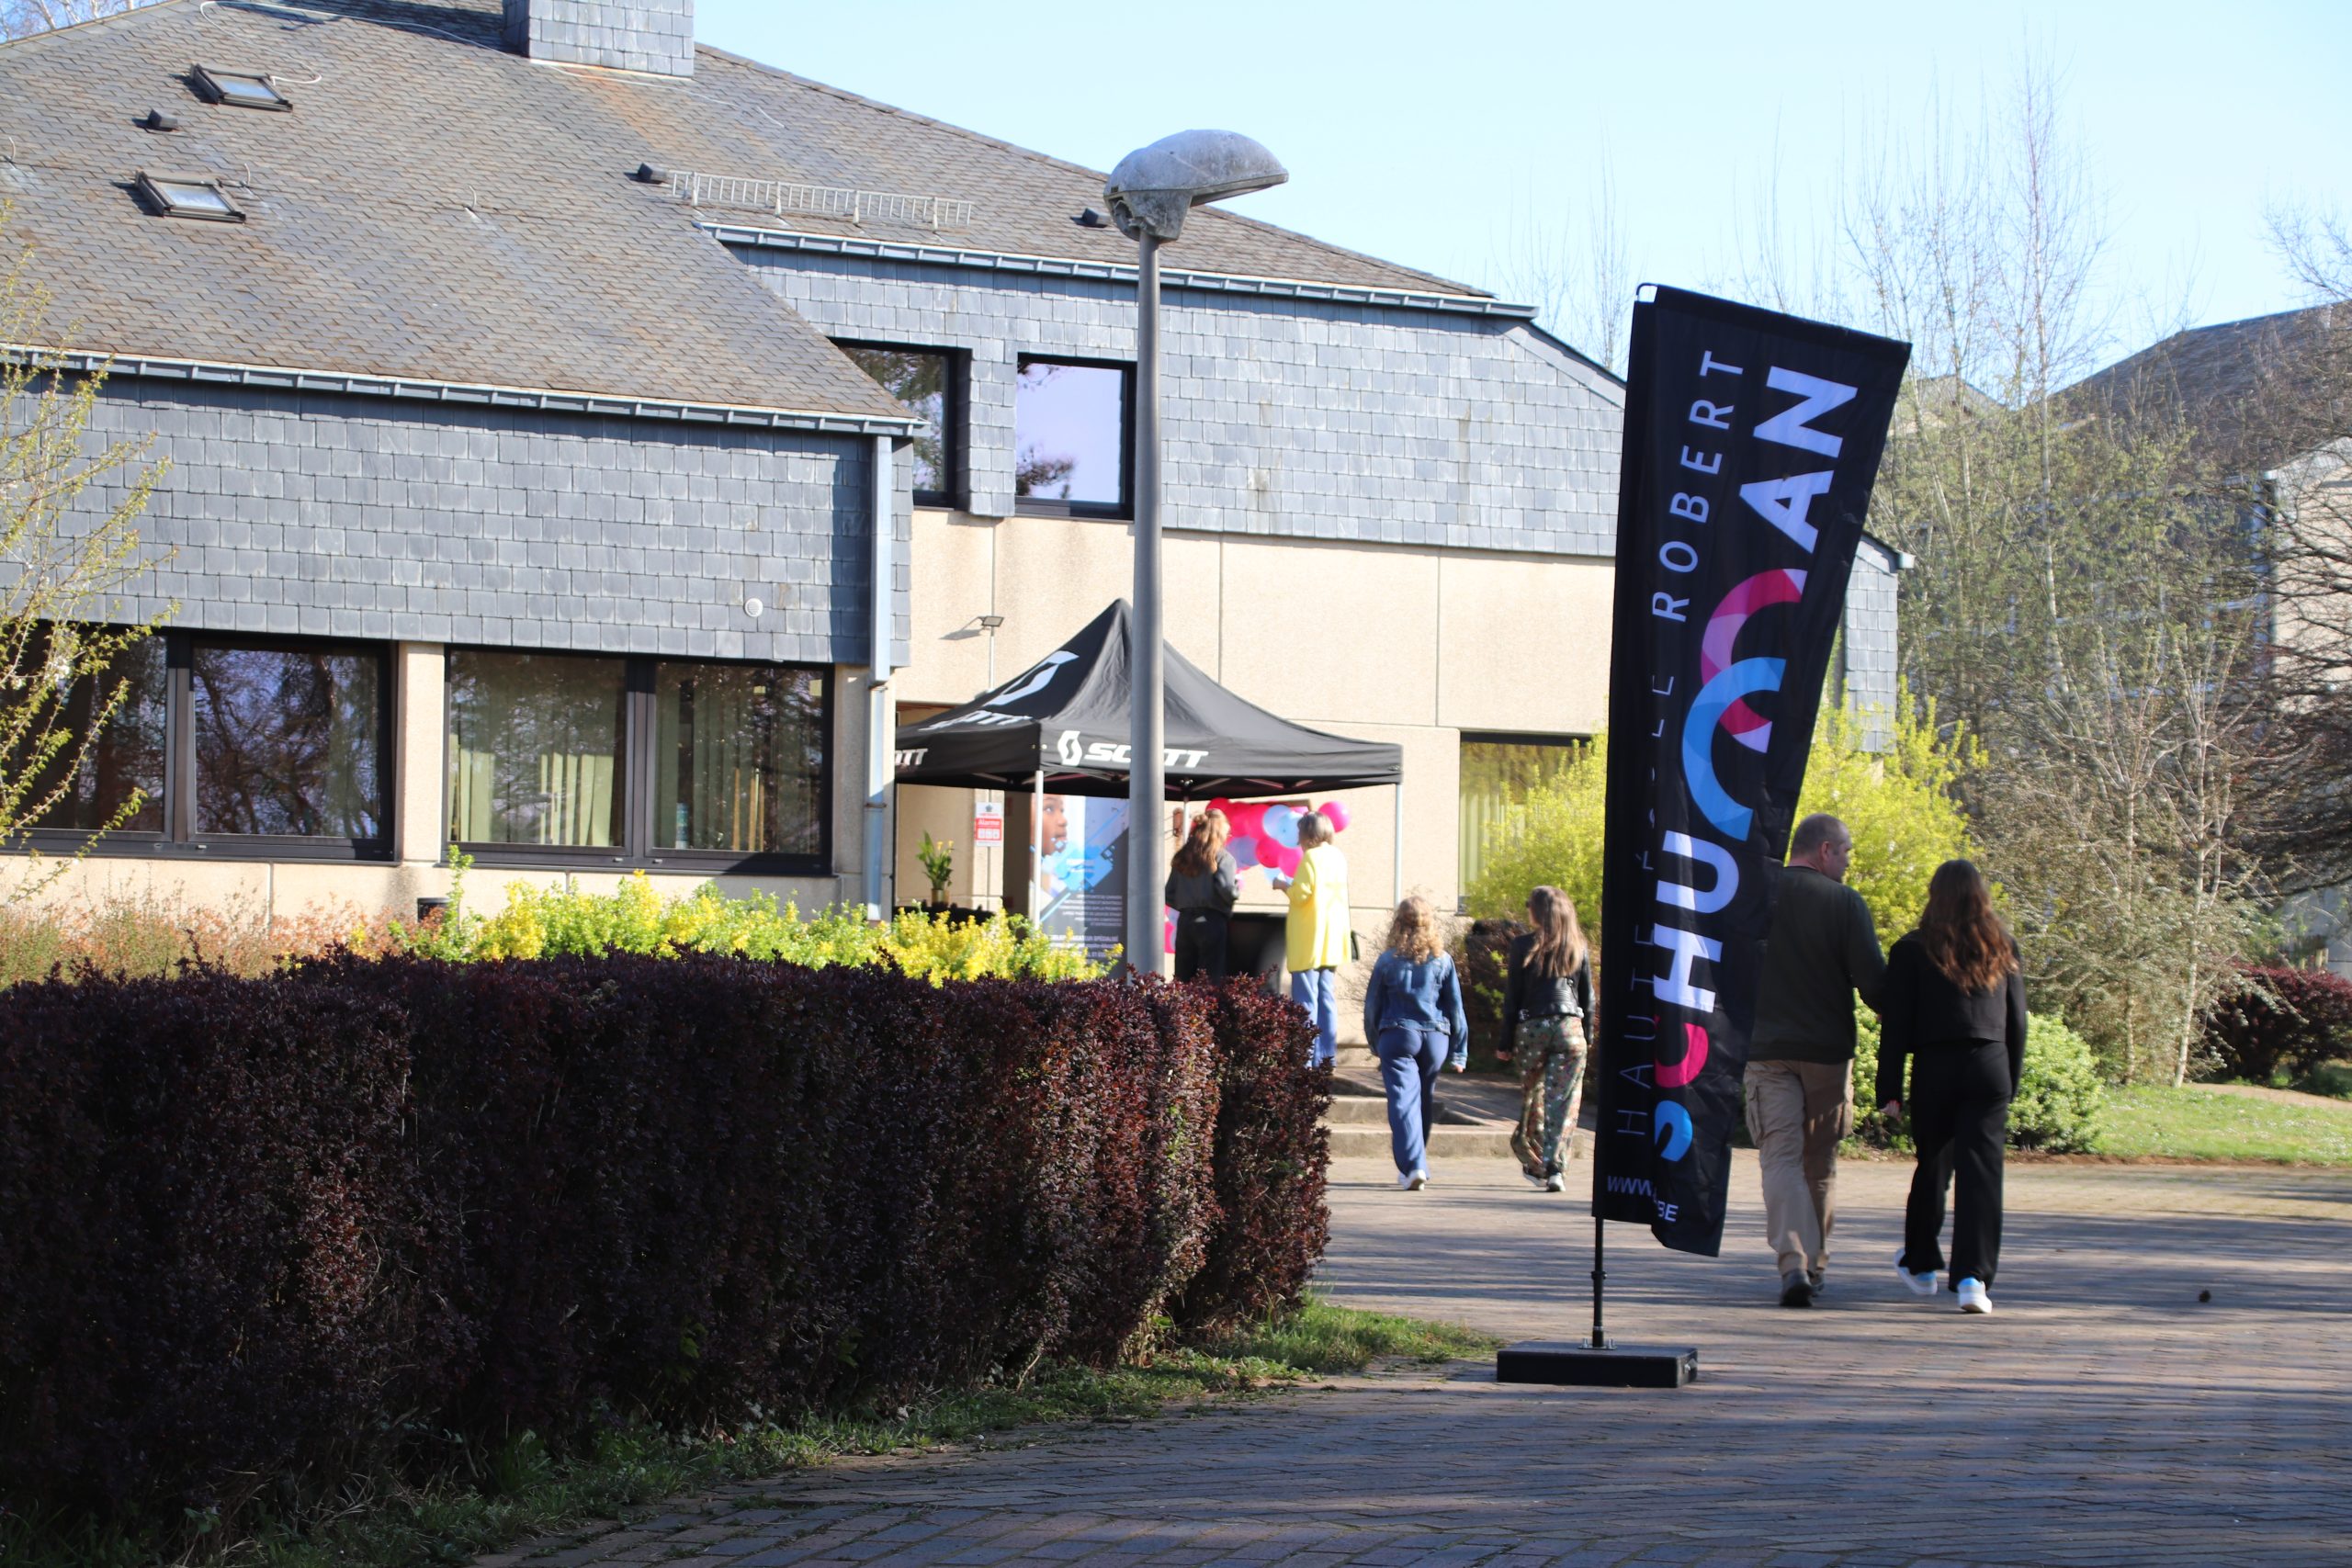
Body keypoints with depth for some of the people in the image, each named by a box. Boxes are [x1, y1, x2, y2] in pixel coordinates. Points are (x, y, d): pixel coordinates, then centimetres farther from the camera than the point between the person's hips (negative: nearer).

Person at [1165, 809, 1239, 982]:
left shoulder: (1182, 857, 13)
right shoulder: (1222, 858, -4)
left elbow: (1170, 896, 11)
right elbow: (1227, 890, -16)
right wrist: (1238, 885, 4)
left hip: (1185, 922, 5)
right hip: (1211, 922, -5)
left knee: (1182, 980, 8)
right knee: (1211, 983, -5)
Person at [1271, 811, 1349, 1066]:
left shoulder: (1310, 857, -14)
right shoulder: (1338, 857, 10)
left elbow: (1301, 894, -18)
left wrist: (1284, 885, 0)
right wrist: (1294, 885, 18)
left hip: (1309, 942, -8)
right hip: (1332, 940, 8)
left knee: (1306, 999, -5)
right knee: (1326, 996, 11)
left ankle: (1307, 1057, -7)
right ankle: (1327, 1053, 10)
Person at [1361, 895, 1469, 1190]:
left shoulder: (1388, 961, -2)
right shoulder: (1443, 960, 2)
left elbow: (1372, 1007, 4)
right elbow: (1455, 1007, 4)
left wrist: (1375, 1043, 19)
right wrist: (1459, 1052, 10)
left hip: (1397, 1036, -2)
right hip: (1435, 1038, 3)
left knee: (1403, 1101, -6)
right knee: (1423, 1102, 16)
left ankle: (1412, 1166, -22)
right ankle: (1417, 1164, 27)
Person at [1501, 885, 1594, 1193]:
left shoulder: (1523, 946, -2)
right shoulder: (1579, 948, 5)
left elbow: (1512, 997, -1)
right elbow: (1588, 997, 9)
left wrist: (1506, 1041, 4)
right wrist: (1587, 1037, 17)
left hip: (1531, 1029, -1)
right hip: (1570, 1029, 1)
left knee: (1531, 1098, 13)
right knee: (1563, 1102, 0)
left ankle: (1534, 1164, 19)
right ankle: (1555, 1168, -10)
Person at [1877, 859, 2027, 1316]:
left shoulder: (1912, 951, -1)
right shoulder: (2003, 949, 7)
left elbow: (1895, 1024, -3)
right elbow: (2017, 1021, 11)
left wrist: (1889, 1089, 0)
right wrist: (2011, 1081, 19)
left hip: (1934, 1068, -1)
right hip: (1990, 1068, 1)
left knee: (1932, 1168, 15)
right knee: (1981, 1171, -4)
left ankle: (1920, 1265, 30)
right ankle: (1973, 1275, -15)